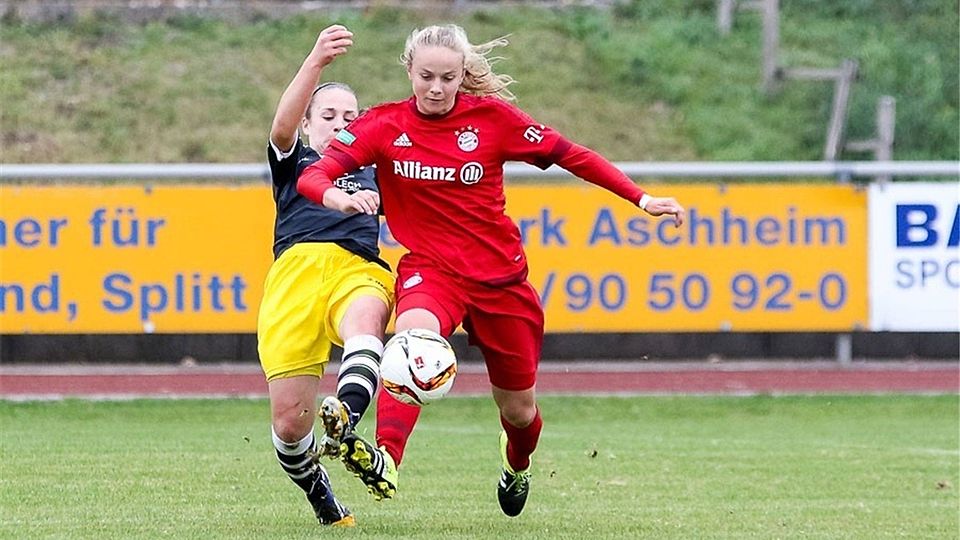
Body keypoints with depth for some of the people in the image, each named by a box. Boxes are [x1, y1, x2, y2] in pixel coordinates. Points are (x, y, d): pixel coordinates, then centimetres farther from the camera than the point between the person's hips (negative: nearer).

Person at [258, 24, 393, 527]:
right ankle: (319, 495, 20)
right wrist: (317, 61, -16)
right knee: (289, 419, -8)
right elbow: (283, 125, 4)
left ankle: (345, 420, -62)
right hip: (295, 273, 0)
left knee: (363, 320, -40)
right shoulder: (294, 163, 25)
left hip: (358, 271, 0)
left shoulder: (372, 174, 33)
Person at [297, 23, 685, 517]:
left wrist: (640, 198, -4)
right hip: (430, 268, -1)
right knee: (413, 334, -37)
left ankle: (517, 465, 50)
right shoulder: (385, 125, -7)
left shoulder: (492, 117, -7)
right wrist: (332, 194, -40)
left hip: (500, 276, 1)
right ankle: (385, 461, -53)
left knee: (519, 410, 12)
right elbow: (312, 175, -16)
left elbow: (571, 155, 0)